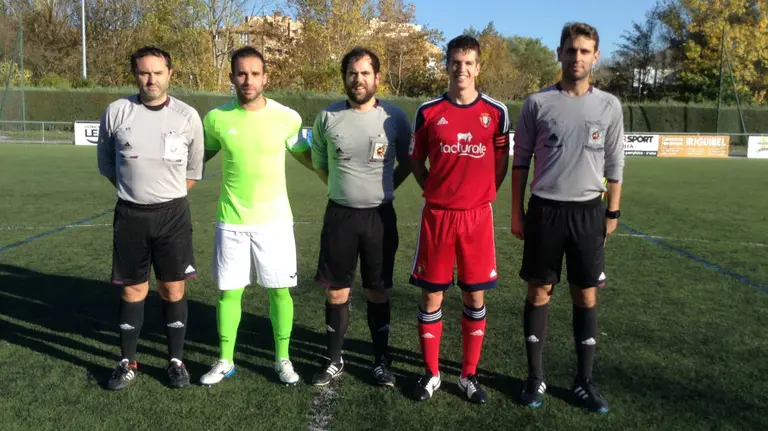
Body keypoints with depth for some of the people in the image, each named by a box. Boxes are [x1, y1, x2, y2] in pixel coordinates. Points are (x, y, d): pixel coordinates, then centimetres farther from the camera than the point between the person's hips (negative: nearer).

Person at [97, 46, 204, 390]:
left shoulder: (187, 116, -4)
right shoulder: (116, 111, -2)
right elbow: (106, 162, 12)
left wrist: (168, 194, 8)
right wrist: (133, 189, 9)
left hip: (173, 214, 0)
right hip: (130, 215, 1)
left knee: (173, 289, 4)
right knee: (133, 289, 8)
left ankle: (176, 361, 18)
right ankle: (127, 362, 22)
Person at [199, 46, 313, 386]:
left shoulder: (287, 117, -6)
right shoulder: (216, 118, -3)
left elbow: (306, 156, 10)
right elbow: (202, 155, 14)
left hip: (275, 220, -1)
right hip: (231, 221, 1)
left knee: (280, 290, 6)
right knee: (229, 292, 8)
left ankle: (282, 359, 23)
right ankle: (225, 361, 25)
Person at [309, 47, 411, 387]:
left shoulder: (395, 117, -4)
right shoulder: (328, 117, -2)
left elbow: (407, 163, 10)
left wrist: (383, 189, 7)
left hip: (380, 216, -1)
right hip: (339, 215, 1)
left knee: (378, 292, 9)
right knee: (336, 292, 7)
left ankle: (381, 360, 24)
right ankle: (335, 360, 23)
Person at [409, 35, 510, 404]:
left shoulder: (496, 112, 2)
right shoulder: (428, 111, 1)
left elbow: (501, 164, 10)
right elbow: (417, 161, 10)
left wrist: (479, 195, 1)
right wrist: (438, 192, 2)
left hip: (478, 215, 1)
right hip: (437, 214, 0)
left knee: (475, 296, 7)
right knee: (431, 294, 5)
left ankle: (469, 376, 22)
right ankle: (431, 373, 21)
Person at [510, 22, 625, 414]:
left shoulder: (609, 105, 4)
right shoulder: (537, 103, 0)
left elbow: (614, 164, 9)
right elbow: (521, 160, 2)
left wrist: (612, 212, 7)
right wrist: (516, 212, -1)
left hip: (588, 212, 2)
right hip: (545, 209, -1)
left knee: (587, 297, 6)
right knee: (539, 293, 5)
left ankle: (584, 381, 20)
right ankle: (535, 377, 18)